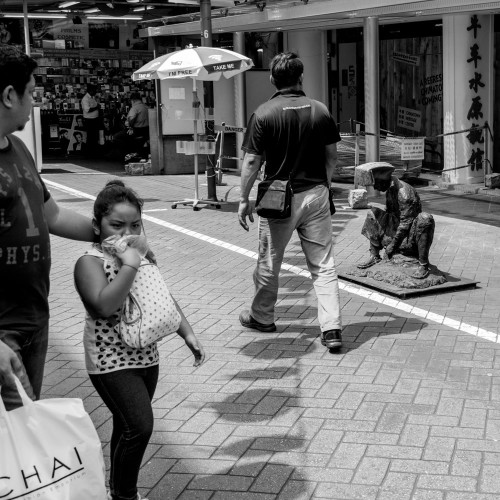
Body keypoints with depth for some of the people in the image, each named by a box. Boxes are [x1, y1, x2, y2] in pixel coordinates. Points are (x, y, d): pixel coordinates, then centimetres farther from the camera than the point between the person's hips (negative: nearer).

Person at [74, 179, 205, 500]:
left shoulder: (142, 256, 7)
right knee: (140, 426, -13)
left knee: (128, 427, 17)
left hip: (146, 357, 7)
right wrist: (129, 267, -29)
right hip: (111, 362, -7)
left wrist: (187, 333, 9)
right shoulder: (91, 262, -15)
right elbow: (104, 305, -30)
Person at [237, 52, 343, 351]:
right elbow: (332, 156, 5)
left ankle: (262, 317, 32)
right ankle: (332, 329, -1)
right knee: (324, 264, 5)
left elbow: (252, 161, -9)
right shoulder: (321, 111, 0)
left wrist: (244, 199, 0)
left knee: (269, 262, 15)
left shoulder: (264, 114, -9)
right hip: (316, 194, 2)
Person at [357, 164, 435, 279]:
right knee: (374, 213, 3)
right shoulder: (390, 190, 2)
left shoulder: (405, 193, -24)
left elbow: (405, 223, -25)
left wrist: (393, 245, -21)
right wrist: (384, 239, 5)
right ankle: (374, 256, 0)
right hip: (397, 226, 8)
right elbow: (388, 213, 14)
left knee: (425, 219, -39)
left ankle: (423, 265, -35)